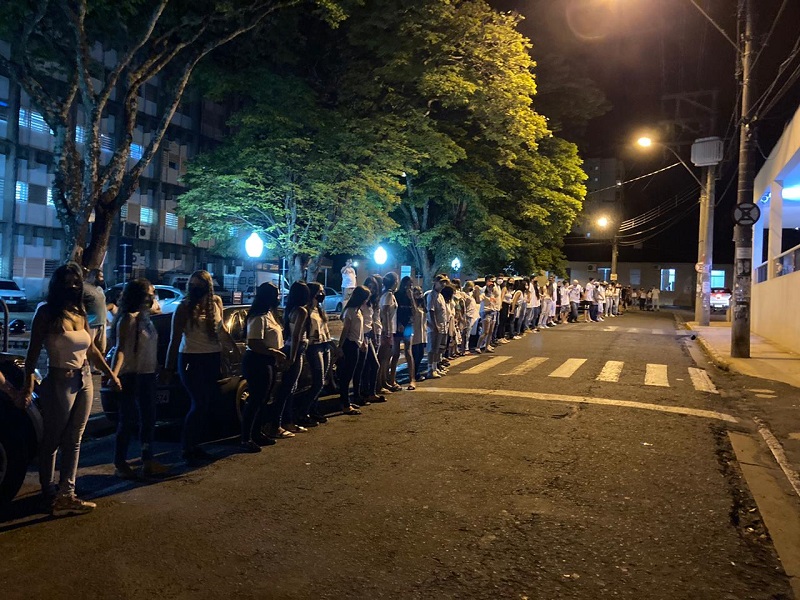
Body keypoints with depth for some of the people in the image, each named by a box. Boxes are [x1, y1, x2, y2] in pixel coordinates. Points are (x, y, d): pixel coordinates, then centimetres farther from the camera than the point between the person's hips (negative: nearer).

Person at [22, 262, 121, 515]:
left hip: (84, 382, 6)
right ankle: (50, 495, 19)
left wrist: (111, 375, 17)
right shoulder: (47, 313, -9)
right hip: (59, 383, -6)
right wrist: (28, 387, -23)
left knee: (73, 442, 9)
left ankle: (67, 494, 15)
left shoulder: (80, 313, 8)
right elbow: (33, 352, -13)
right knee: (51, 442, 7)